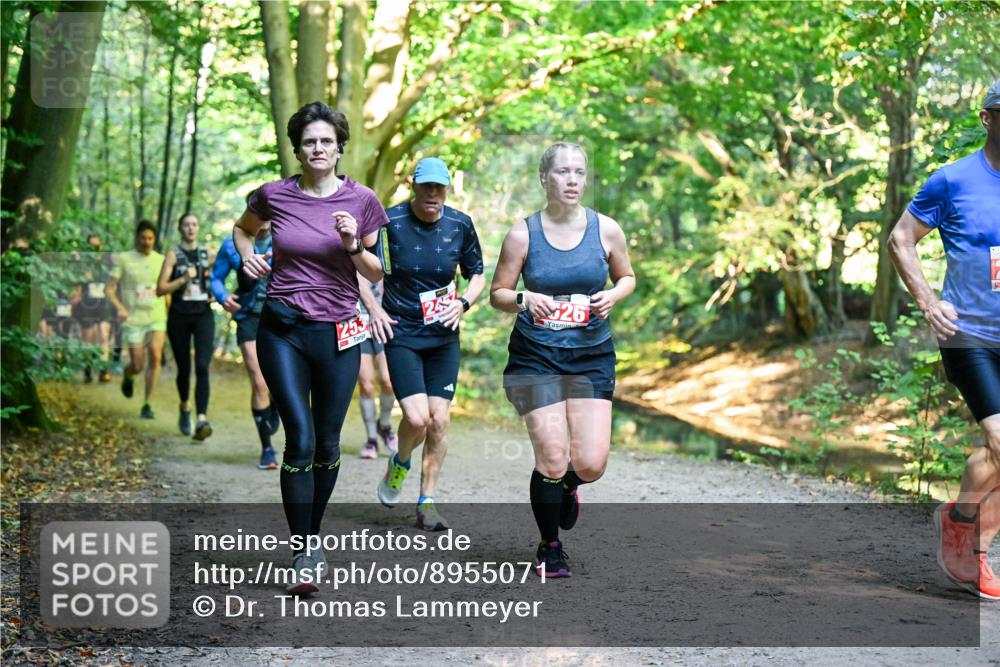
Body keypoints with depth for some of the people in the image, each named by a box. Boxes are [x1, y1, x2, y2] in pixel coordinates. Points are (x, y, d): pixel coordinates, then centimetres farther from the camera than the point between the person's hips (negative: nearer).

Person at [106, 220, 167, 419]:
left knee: (155, 355, -22)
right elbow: (110, 289, -2)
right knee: (137, 366, -1)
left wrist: (170, 319, 18)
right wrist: (119, 307, -20)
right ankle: (127, 375, 39)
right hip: (133, 320, -1)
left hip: (157, 319, 1)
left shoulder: (162, 260, 8)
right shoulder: (124, 259, 0)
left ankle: (147, 404, -15)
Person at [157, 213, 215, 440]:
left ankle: (202, 419, -26)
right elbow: (160, 289, -6)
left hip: (203, 314, 1)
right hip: (179, 316, -1)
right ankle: (185, 407, 38)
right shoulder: (173, 254, 1)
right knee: (184, 368, 9)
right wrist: (184, 279, -17)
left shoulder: (207, 253, 10)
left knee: (202, 366, -16)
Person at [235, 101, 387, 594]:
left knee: (328, 444, 8)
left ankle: (314, 538, 29)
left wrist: (353, 246, -14)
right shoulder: (274, 195, -1)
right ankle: (301, 556, -4)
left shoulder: (362, 201, -2)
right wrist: (247, 255, 1)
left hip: (338, 333, 1)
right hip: (282, 330, -1)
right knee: (301, 440, -11)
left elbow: (376, 274, 4)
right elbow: (243, 228, 21)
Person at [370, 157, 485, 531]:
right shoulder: (390, 221, -8)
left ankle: (427, 503, 13)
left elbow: (477, 275, 12)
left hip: (443, 336, 3)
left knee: (439, 419, 0)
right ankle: (399, 465, 21)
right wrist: (374, 308, -7)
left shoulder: (460, 225, 0)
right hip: (400, 333, -3)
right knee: (416, 418, -14)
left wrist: (463, 303, -6)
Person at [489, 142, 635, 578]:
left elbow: (627, 277, 15)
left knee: (590, 465, -7)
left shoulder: (606, 230, -1)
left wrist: (612, 296, -7)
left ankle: (568, 485, 33)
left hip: (592, 356, 2)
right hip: (536, 357, -2)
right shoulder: (523, 234, -5)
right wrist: (524, 300, -19)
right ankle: (549, 548, 20)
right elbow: (498, 293, 2)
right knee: (552, 461, -6)